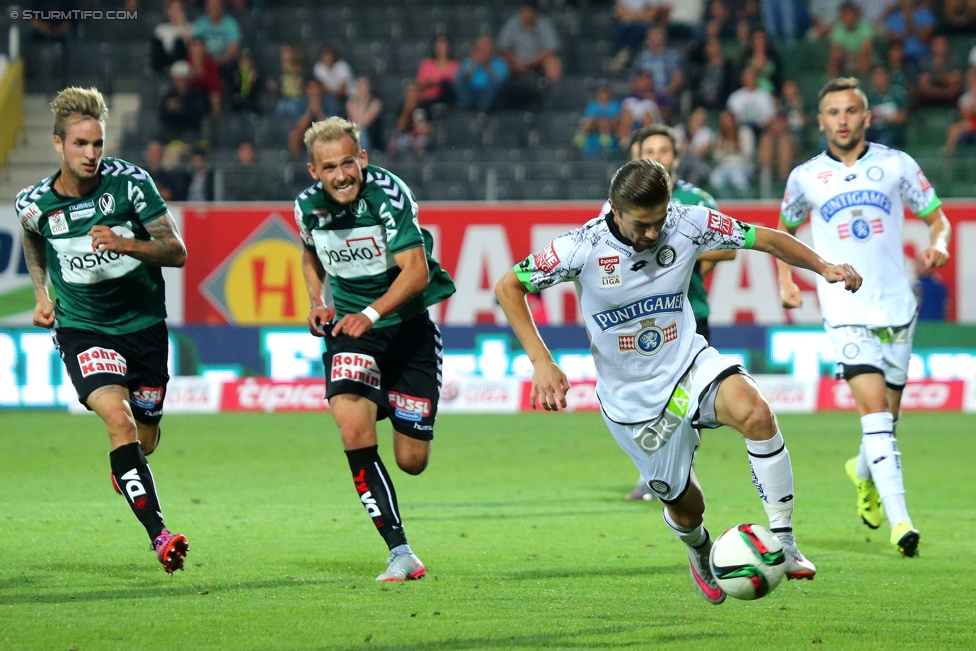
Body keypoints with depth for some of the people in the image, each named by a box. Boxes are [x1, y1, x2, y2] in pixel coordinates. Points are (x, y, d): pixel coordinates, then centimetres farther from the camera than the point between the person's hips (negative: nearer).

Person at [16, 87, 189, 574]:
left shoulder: (129, 182, -13)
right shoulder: (35, 203, -8)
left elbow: (176, 251, -12)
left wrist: (126, 244, -27)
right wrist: (42, 294, 7)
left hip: (143, 323, 1)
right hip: (82, 328, -1)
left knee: (144, 442, 11)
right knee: (119, 420, -25)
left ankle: (124, 474, 50)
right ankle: (159, 534, -28)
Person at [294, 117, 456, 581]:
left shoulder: (389, 195, -19)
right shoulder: (308, 207, -5)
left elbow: (416, 271, -24)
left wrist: (373, 313, -37)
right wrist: (318, 302, 1)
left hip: (408, 327, -2)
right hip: (348, 327, 2)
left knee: (412, 461, 1)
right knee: (353, 429, -25)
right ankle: (399, 552, -21)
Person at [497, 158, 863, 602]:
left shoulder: (687, 224, -12)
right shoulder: (582, 248, -18)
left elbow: (765, 239, 0)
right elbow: (508, 288, -9)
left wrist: (823, 267, -14)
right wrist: (541, 362, -18)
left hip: (689, 365, 1)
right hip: (632, 398, -1)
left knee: (754, 412, -32)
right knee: (684, 506, 6)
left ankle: (783, 542, -23)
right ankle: (701, 555, 45)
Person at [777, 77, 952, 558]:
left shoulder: (896, 165, 3)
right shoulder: (806, 177, 4)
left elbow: (936, 217, 11)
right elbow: (785, 228, 22)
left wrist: (938, 244, -11)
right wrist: (785, 279, 8)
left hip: (896, 306, 2)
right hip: (846, 311, -2)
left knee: (888, 416, 10)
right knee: (874, 407, -19)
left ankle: (864, 473, 45)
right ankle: (899, 519, -25)